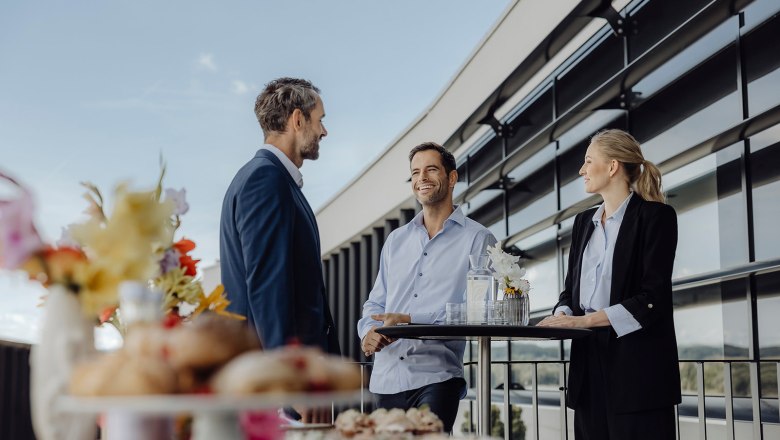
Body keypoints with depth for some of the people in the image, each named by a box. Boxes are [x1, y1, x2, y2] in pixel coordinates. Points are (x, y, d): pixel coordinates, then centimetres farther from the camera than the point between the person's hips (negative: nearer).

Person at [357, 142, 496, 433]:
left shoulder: (477, 240, 1)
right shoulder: (396, 240, 19)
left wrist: (410, 320, -15)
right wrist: (368, 331, -3)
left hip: (437, 376, -5)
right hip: (387, 378, 5)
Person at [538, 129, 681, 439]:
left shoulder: (655, 216, -3)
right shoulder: (584, 221, 18)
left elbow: (653, 298, -12)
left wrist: (584, 320, -16)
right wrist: (562, 315, -4)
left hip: (637, 365, -6)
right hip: (589, 360, 6)